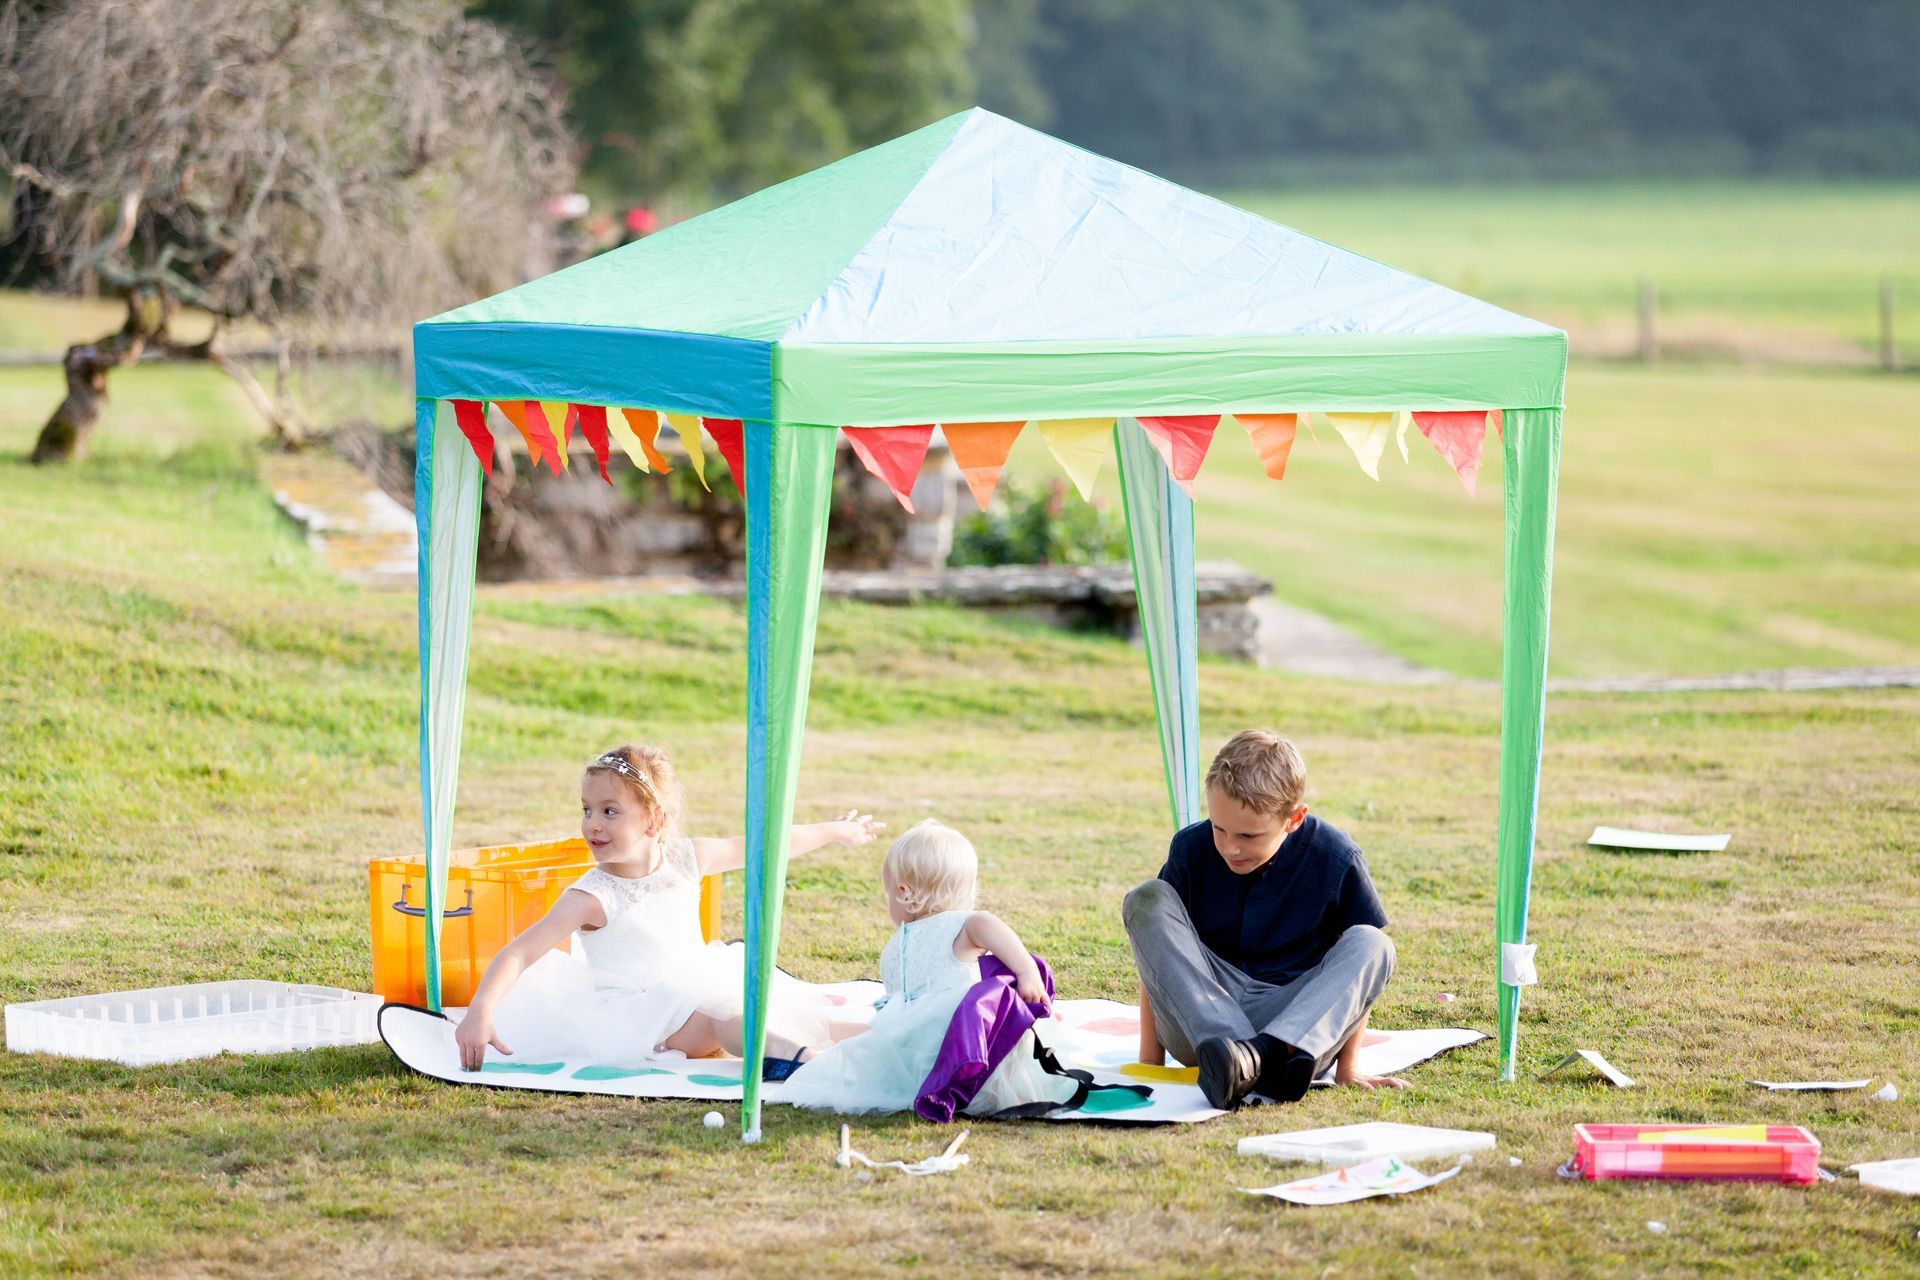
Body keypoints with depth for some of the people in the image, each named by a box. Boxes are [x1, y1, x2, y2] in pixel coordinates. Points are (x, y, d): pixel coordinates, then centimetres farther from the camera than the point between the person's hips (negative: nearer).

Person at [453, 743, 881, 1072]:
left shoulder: (684, 860, -2)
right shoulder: (592, 897, -17)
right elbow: (521, 954, -22)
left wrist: (834, 831, 25)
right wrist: (480, 1013, -38)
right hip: (641, 1013, -8)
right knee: (722, 1022, -33)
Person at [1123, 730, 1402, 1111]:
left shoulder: (1336, 859, -6)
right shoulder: (1192, 848, -2)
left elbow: (1357, 967, -1)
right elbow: (1158, 951, -1)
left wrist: (1347, 1066, -8)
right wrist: (1150, 1061, -7)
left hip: (1295, 1022, -1)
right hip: (1199, 1024, 1)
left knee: (1373, 945, -24)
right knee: (1148, 899, -19)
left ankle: (1274, 1054, -51)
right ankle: (1234, 1057, -42)